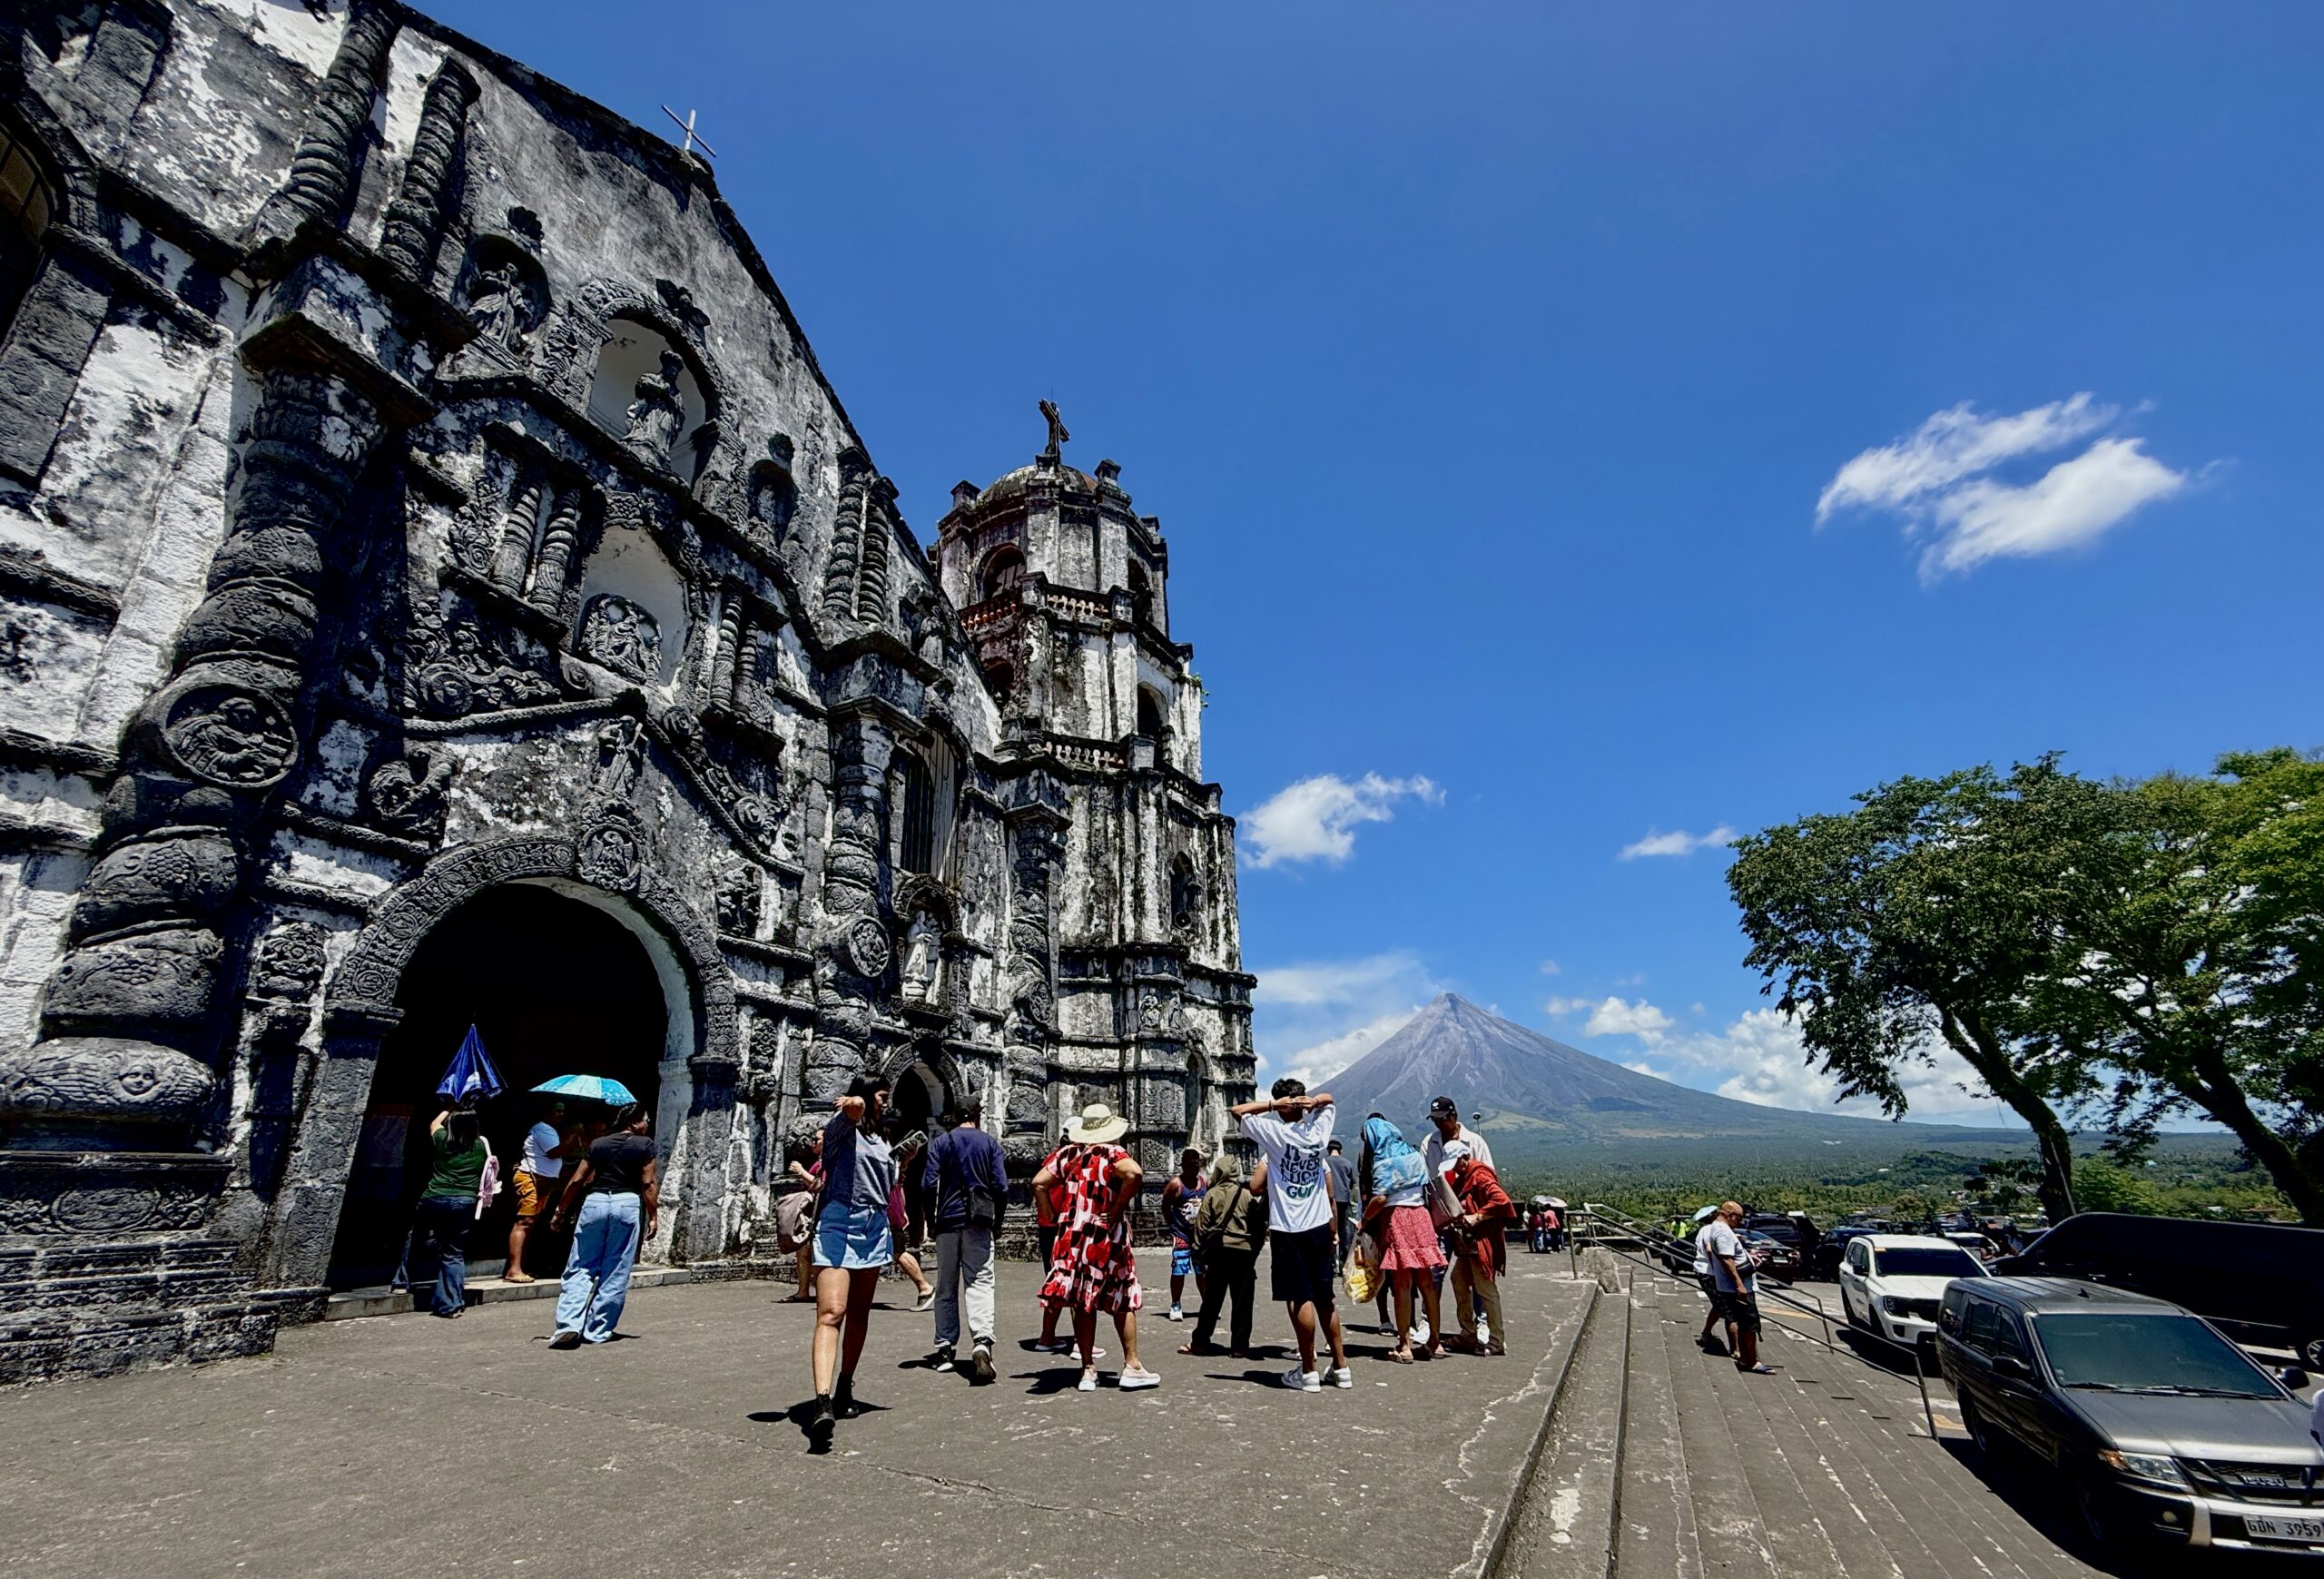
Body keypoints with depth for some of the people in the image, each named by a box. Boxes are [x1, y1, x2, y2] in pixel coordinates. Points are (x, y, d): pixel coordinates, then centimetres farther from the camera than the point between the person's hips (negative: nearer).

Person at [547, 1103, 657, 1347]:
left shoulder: (598, 1143, 12)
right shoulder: (645, 1144, 1)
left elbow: (577, 1180, 10)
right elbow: (648, 1183, -5)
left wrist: (560, 1212, 19)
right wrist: (653, 1216, 1)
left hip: (594, 1202, 3)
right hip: (627, 1204, -3)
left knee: (580, 1269, 9)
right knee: (615, 1274, 7)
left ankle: (569, 1324, -6)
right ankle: (597, 1331, 10)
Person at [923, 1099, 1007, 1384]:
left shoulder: (939, 1143, 4)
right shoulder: (990, 1143, 3)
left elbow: (929, 1184, -4)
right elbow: (1001, 1186, -2)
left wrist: (931, 1220, 7)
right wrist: (997, 1220, 9)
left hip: (948, 1221, 1)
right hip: (979, 1221, -1)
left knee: (946, 1286, 13)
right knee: (980, 1282, -4)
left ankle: (945, 1348, 19)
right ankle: (981, 1342, -23)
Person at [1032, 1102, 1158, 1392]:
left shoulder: (1066, 1153, 5)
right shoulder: (1112, 1153, -9)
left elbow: (1038, 1183, 1)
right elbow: (1134, 1173, -28)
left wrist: (1053, 1216, 3)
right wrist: (1118, 1208, -18)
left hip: (1072, 1236, 4)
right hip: (1107, 1237, -4)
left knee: (1083, 1304, 10)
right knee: (1123, 1300, 10)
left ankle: (1088, 1370, 15)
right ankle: (1131, 1367, 13)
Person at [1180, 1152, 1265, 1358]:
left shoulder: (1211, 1194, 0)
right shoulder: (1248, 1194, 0)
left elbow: (1202, 1225, 0)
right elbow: (1260, 1224, 1)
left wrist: (1199, 1249, 8)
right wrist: (1256, 1247, 10)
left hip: (1218, 1250, 1)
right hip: (1244, 1250, -1)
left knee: (1212, 1298, 10)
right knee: (1242, 1300, 6)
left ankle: (1200, 1341, 15)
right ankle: (1239, 1346, 7)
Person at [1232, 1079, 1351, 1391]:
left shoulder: (1274, 1131, -12)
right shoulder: (1318, 1128, 1)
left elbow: (1236, 1110, -5)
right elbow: (1328, 1098, 20)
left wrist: (1273, 1105, -11)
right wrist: (1314, 1100, -2)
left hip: (1288, 1228, -5)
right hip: (1319, 1225, 5)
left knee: (1300, 1299, 1)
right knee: (1324, 1298, 14)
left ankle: (1308, 1371, 6)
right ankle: (1340, 1367, 21)